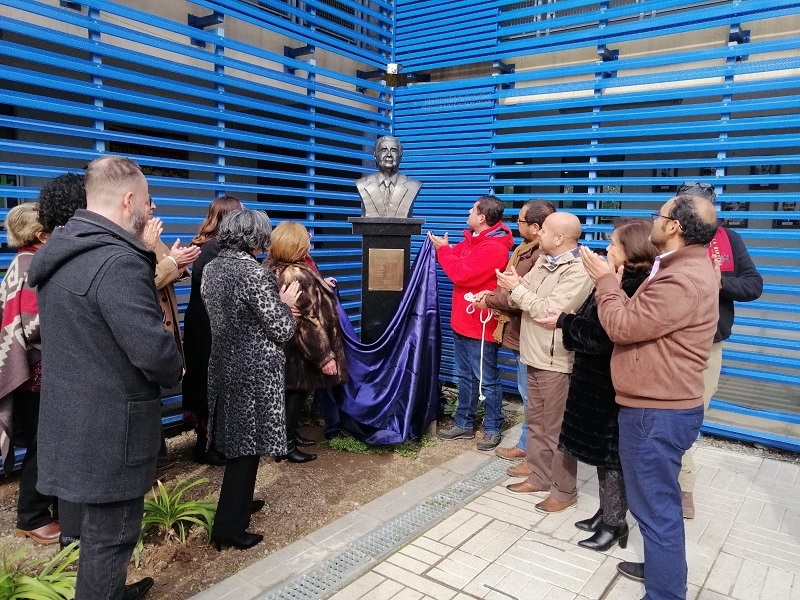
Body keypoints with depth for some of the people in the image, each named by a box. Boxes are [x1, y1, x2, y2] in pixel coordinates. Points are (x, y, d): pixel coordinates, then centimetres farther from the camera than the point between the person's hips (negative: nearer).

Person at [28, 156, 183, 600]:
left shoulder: (60, 251, 7)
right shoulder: (118, 262, -24)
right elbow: (153, 349, -28)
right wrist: (176, 372, -7)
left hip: (75, 416, 10)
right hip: (110, 425, -10)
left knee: (100, 523, 25)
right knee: (111, 531, 7)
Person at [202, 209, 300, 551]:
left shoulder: (211, 269, 5)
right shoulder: (256, 274, -20)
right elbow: (282, 330, -17)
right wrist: (286, 303, 1)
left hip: (223, 365, 8)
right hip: (254, 372, -8)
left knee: (235, 440, 21)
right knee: (247, 446, 2)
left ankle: (237, 504, 37)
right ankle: (228, 527, 11)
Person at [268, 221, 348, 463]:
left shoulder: (278, 269, 5)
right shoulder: (296, 275, -26)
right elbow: (308, 322, -27)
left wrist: (322, 287, 33)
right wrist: (324, 356, -23)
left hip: (291, 347, 10)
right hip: (300, 351, -10)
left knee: (294, 392, 20)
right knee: (296, 392, 4)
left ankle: (289, 435, 34)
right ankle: (286, 445, 15)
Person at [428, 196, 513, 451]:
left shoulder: (493, 248, -21)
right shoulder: (473, 239, 11)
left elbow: (460, 274, -22)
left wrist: (442, 249, -10)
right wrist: (441, 246, 3)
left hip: (480, 325, -10)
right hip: (462, 321, 10)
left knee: (487, 381, 5)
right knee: (465, 377, 18)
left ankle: (493, 429, 19)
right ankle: (464, 424, 29)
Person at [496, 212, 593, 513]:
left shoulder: (577, 272, -19)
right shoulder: (543, 261, 10)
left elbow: (550, 313, -24)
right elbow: (523, 300, 8)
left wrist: (517, 288, -16)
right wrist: (513, 289, -14)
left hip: (557, 361, -9)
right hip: (535, 355, 9)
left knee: (556, 428, 3)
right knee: (536, 422, 18)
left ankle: (564, 491, 19)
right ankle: (539, 477, 33)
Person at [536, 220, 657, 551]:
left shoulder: (632, 288, -22)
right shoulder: (623, 283, 10)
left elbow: (603, 336, -24)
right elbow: (594, 323, 9)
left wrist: (564, 322, -13)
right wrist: (567, 320, -6)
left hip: (610, 384, -10)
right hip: (601, 379, 10)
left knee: (610, 453, 3)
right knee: (604, 451, 18)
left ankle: (614, 523, 19)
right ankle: (606, 512, 33)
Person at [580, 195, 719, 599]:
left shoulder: (682, 280, -24)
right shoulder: (686, 268, 12)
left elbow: (622, 326, -19)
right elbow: (639, 319, 11)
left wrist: (604, 281, -6)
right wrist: (612, 283, 4)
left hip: (657, 411, -11)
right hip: (663, 405, 11)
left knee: (655, 506, 2)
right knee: (659, 501, 24)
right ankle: (662, 566, 42)